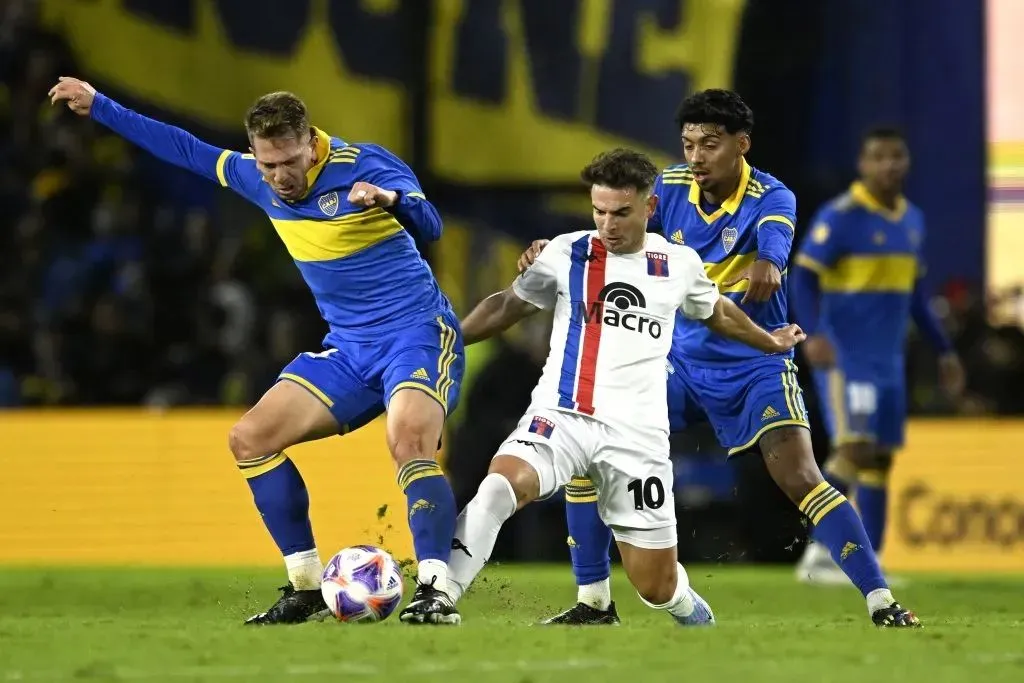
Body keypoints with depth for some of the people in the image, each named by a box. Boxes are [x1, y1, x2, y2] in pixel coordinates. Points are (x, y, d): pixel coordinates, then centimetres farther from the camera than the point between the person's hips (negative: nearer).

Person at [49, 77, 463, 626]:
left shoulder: (363, 165, -17)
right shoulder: (255, 178, 3)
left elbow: (429, 225, -30)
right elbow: (186, 150, 17)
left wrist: (390, 200, -52)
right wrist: (98, 107, 21)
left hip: (417, 333, -8)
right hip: (349, 349, 8)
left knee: (408, 439, -34)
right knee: (249, 438, 1)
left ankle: (436, 592, -35)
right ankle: (306, 588, 6)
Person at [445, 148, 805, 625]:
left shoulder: (680, 264, 8)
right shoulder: (566, 253, 4)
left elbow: (716, 312, 30)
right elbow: (506, 306, 16)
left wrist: (769, 342, 43)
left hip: (637, 434, 1)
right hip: (561, 417, -1)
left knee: (657, 588, 2)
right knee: (499, 486, -34)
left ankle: (690, 610, 39)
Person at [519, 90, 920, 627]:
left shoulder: (771, 198, -16)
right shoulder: (671, 188, -5)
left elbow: (774, 242, -37)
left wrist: (766, 266, -62)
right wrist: (553, 252, -28)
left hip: (754, 364, -4)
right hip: (679, 358, 4)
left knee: (800, 478, -20)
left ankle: (882, 602, -14)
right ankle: (593, 601, 7)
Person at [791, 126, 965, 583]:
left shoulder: (912, 219, 13)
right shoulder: (841, 216, -11)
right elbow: (804, 277, -15)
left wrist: (944, 351, 21)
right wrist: (813, 335, -30)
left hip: (888, 358, 7)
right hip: (843, 356, -7)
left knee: (881, 457, 6)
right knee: (854, 446, -18)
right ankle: (820, 551, -11)